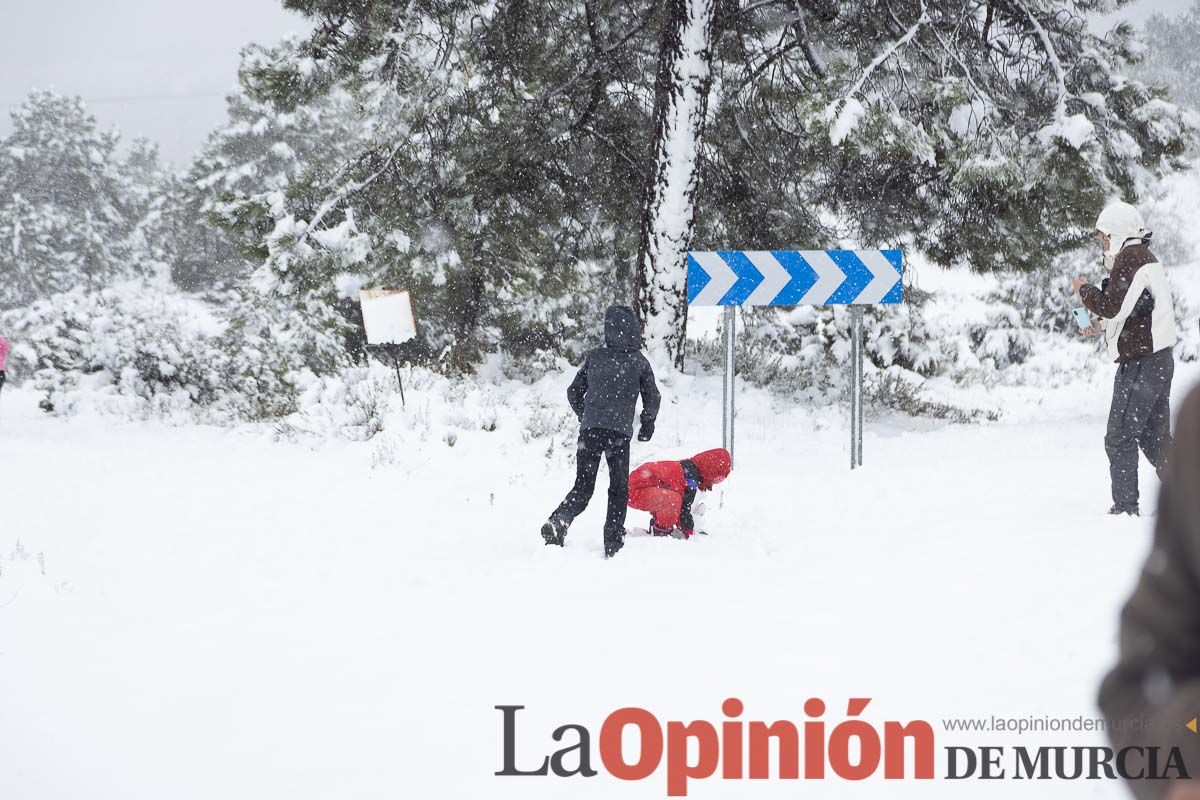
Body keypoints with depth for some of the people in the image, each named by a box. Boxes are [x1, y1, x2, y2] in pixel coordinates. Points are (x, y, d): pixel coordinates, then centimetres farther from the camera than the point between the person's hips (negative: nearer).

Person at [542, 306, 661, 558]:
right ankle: (613, 542, 7)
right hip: (619, 432, -2)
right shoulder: (639, 361, 1)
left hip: (590, 430, 2)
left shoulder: (595, 357, 7)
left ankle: (559, 521, -20)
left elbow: (573, 392, 13)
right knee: (619, 489, 12)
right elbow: (652, 398, 5)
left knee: (582, 487, 6)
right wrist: (647, 424, 23)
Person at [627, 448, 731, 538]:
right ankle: (661, 531, -13)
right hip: (635, 491, -11)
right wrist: (688, 533, -5)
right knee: (673, 498, -31)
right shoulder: (690, 477, -18)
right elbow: (684, 508, -16)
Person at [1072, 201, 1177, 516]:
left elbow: (1113, 305, -21)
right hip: (1160, 359, 10)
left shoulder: (1129, 259, -12)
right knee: (1155, 437, 13)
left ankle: (1125, 507, -4)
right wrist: (1103, 326, 20)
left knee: (1120, 439, -5)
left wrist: (1085, 290, -4)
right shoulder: (1147, 258, 18)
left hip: (1140, 363, -10)